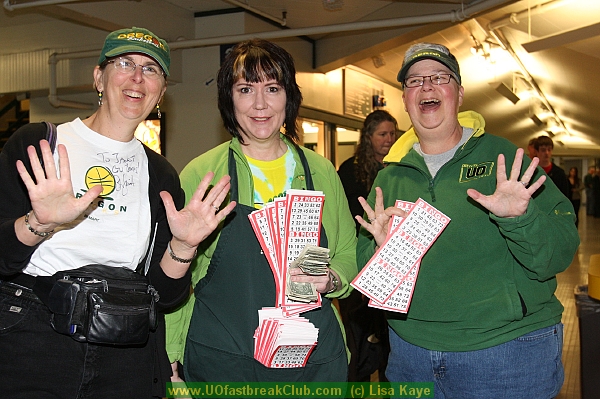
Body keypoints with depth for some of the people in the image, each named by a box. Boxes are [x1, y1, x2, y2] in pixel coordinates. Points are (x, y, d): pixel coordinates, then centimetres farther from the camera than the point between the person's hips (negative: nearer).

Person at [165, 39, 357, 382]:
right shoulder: (200, 173, -4)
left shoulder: (321, 173, 3)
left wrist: (331, 280, -11)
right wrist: (172, 361, -4)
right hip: (219, 363, -2)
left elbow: (348, 257, 10)